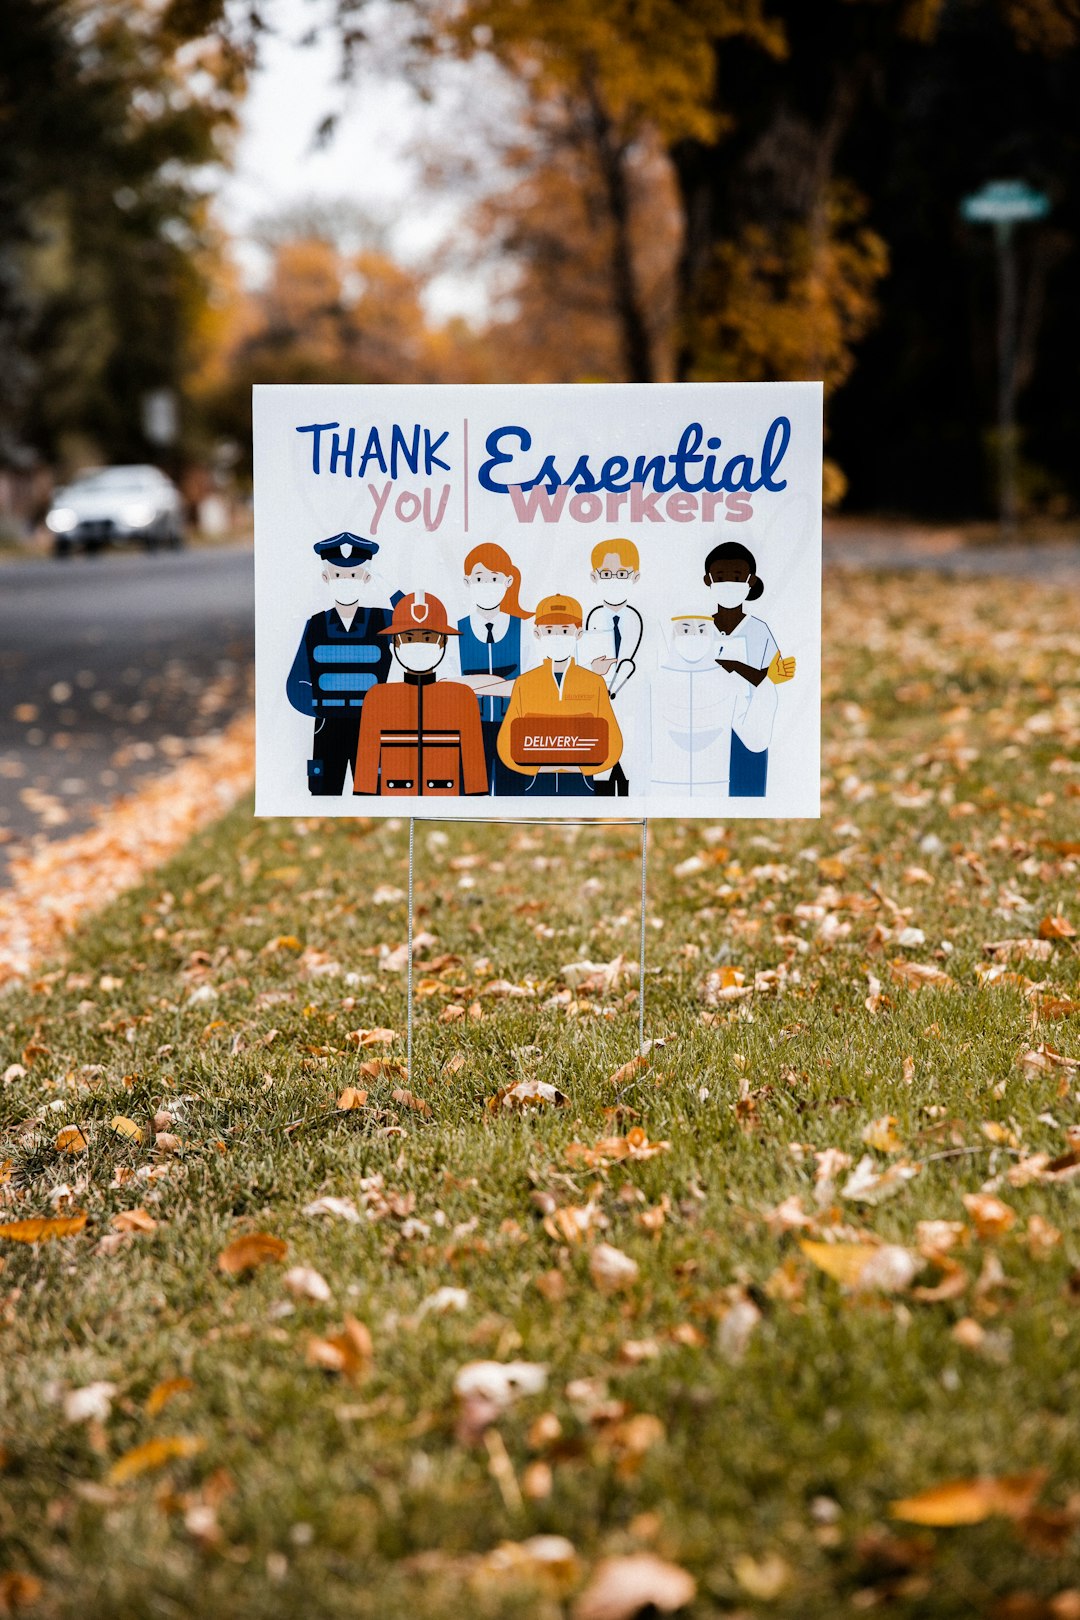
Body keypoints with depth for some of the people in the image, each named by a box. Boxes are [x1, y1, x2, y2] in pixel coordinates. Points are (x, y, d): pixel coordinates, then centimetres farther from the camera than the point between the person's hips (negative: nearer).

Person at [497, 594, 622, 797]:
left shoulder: (595, 683, 2)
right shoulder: (524, 684, 3)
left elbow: (612, 743, 2)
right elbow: (507, 744, 2)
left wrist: (583, 765, -15)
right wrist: (536, 766, -15)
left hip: (579, 782, 0)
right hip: (539, 784, 0)